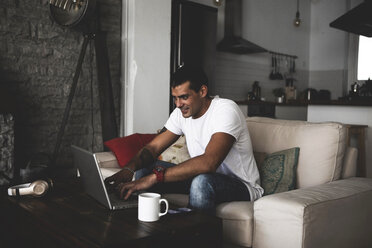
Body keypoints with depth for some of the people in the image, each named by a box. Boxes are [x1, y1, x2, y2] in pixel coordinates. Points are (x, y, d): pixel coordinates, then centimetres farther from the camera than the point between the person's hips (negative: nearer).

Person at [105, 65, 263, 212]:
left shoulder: (226, 110, -24)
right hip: (201, 177, 7)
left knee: (202, 182, -39)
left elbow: (209, 163, -38)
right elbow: (153, 147, -1)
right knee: (144, 168, -5)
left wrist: (155, 176, -43)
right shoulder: (181, 113, -1)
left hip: (241, 185, -6)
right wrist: (129, 168, -23)